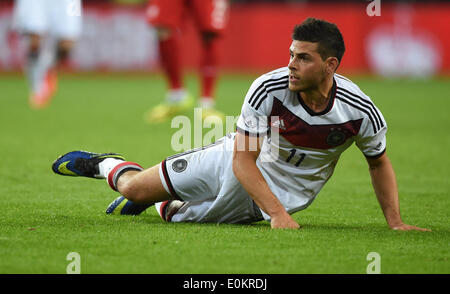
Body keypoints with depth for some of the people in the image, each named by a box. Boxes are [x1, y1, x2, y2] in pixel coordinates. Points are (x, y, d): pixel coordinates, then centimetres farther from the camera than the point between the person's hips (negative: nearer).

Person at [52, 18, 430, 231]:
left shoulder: (360, 112, -24)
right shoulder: (268, 88, -28)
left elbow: (379, 161, -3)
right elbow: (243, 160, -25)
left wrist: (396, 222, -10)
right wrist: (278, 213, -37)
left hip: (283, 193, 1)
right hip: (236, 167, -1)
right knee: (134, 187, 1)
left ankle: (163, 206, 35)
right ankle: (105, 164, 38)